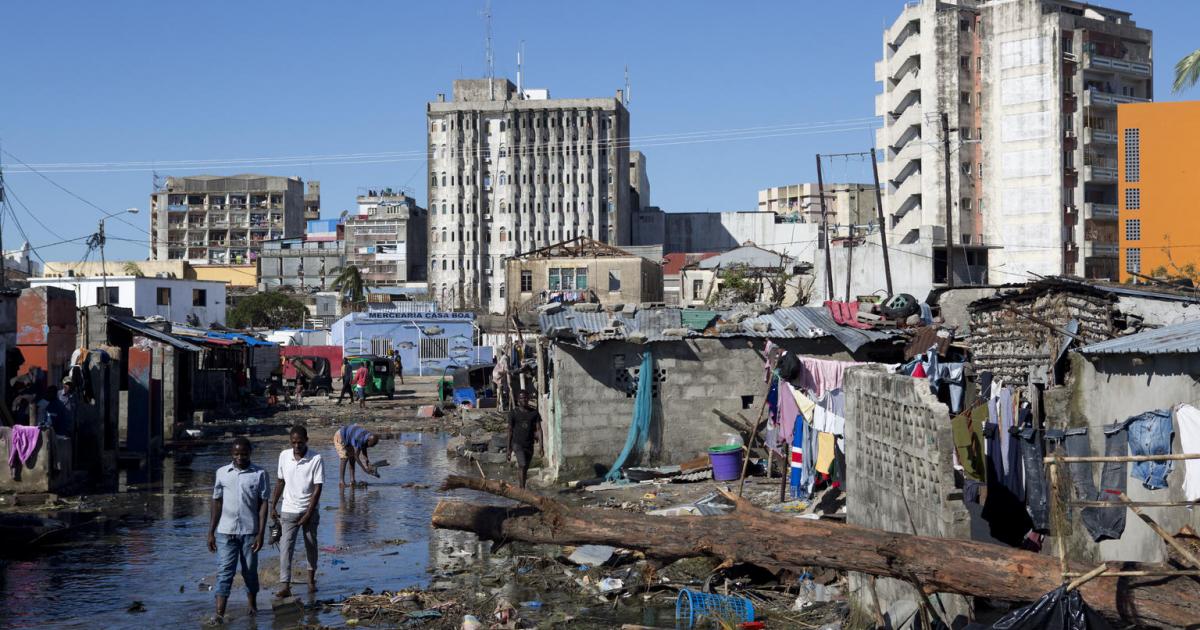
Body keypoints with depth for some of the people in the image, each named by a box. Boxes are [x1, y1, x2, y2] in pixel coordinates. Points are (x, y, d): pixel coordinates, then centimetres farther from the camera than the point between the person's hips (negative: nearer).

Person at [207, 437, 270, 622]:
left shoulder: (259, 474, -1)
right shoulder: (222, 473, 4)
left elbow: (263, 504, -1)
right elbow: (217, 503, 8)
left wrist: (261, 533, -7)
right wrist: (211, 532, 5)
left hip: (249, 532, -1)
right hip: (225, 532, 1)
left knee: (250, 571, 11)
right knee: (224, 572, -5)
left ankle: (253, 605, 30)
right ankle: (219, 614, -10)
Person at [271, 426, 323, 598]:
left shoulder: (316, 459, -12)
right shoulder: (284, 456, -2)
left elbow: (318, 488, -12)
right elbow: (280, 482, 9)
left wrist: (308, 514, -16)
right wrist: (273, 505, 6)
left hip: (309, 510, -1)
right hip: (288, 510, 2)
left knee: (311, 546, 12)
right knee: (285, 547, -10)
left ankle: (311, 580, 32)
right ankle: (285, 586, -14)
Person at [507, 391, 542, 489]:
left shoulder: (534, 412, 4)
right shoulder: (513, 413, -2)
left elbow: (538, 429, 1)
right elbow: (510, 431, 1)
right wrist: (509, 448, 0)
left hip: (529, 445, 3)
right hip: (517, 443, -3)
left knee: (525, 469, 9)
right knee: (522, 465, -20)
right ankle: (522, 488, -17)